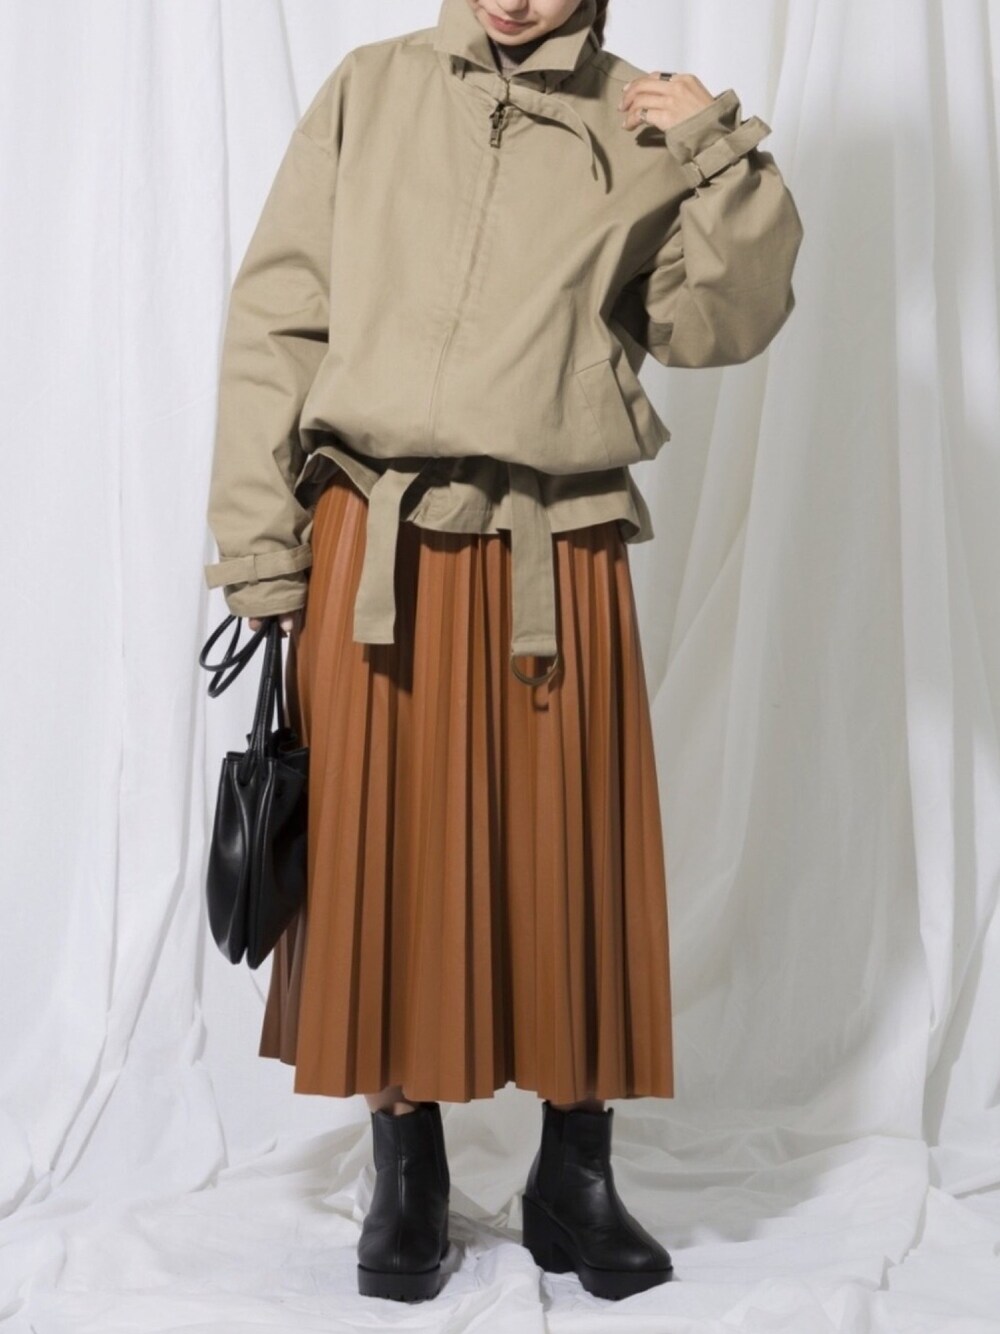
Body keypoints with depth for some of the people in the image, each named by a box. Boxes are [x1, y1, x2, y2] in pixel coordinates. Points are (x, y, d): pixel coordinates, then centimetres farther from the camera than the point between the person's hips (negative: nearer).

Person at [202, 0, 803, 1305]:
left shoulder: (638, 122, 9)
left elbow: (723, 324, 3)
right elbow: (275, 319, 4)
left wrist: (721, 159, -9)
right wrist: (258, 538, -2)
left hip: (556, 569, 0)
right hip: (371, 553, 0)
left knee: (572, 865, 5)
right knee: (383, 855, 6)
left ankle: (575, 1177, 24)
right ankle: (407, 1173, 24)